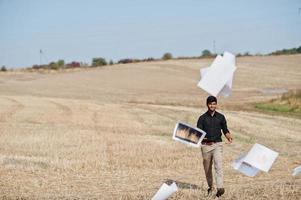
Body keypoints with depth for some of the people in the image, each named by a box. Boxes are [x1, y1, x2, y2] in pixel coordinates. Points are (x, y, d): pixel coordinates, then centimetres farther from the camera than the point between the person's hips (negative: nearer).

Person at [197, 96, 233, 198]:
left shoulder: (221, 117, 7)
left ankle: (220, 188, -26)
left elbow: (225, 130, 11)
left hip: (217, 144, -1)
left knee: (218, 166, -17)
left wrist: (229, 136, -11)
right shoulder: (202, 118, 3)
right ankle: (210, 187, 30)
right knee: (207, 168, 11)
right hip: (206, 145, 1)